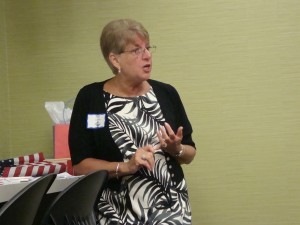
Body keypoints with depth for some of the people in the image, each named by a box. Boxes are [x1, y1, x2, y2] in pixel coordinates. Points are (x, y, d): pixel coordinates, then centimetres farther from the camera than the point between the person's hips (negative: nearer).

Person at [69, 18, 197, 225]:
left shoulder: (167, 93, 2)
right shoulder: (90, 98, -4)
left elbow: (190, 154, 10)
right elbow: (79, 165, -7)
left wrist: (176, 149, -11)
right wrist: (125, 167, -19)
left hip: (171, 208, 2)